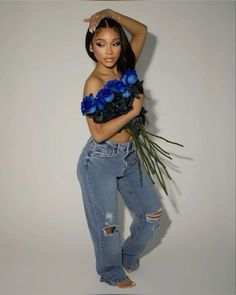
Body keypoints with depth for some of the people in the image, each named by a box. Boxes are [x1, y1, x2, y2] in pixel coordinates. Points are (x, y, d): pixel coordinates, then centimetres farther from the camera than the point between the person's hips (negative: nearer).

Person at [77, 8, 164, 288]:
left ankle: (128, 257, 38)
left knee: (152, 213, 14)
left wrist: (112, 14, -3)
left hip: (129, 157, 7)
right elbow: (98, 133, -23)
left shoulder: (124, 69, 1)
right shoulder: (94, 82, -16)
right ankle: (111, 272, 33)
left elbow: (142, 31, 10)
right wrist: (133, 110, -18)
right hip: (100, 161, -7)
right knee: (107, 224, 7)